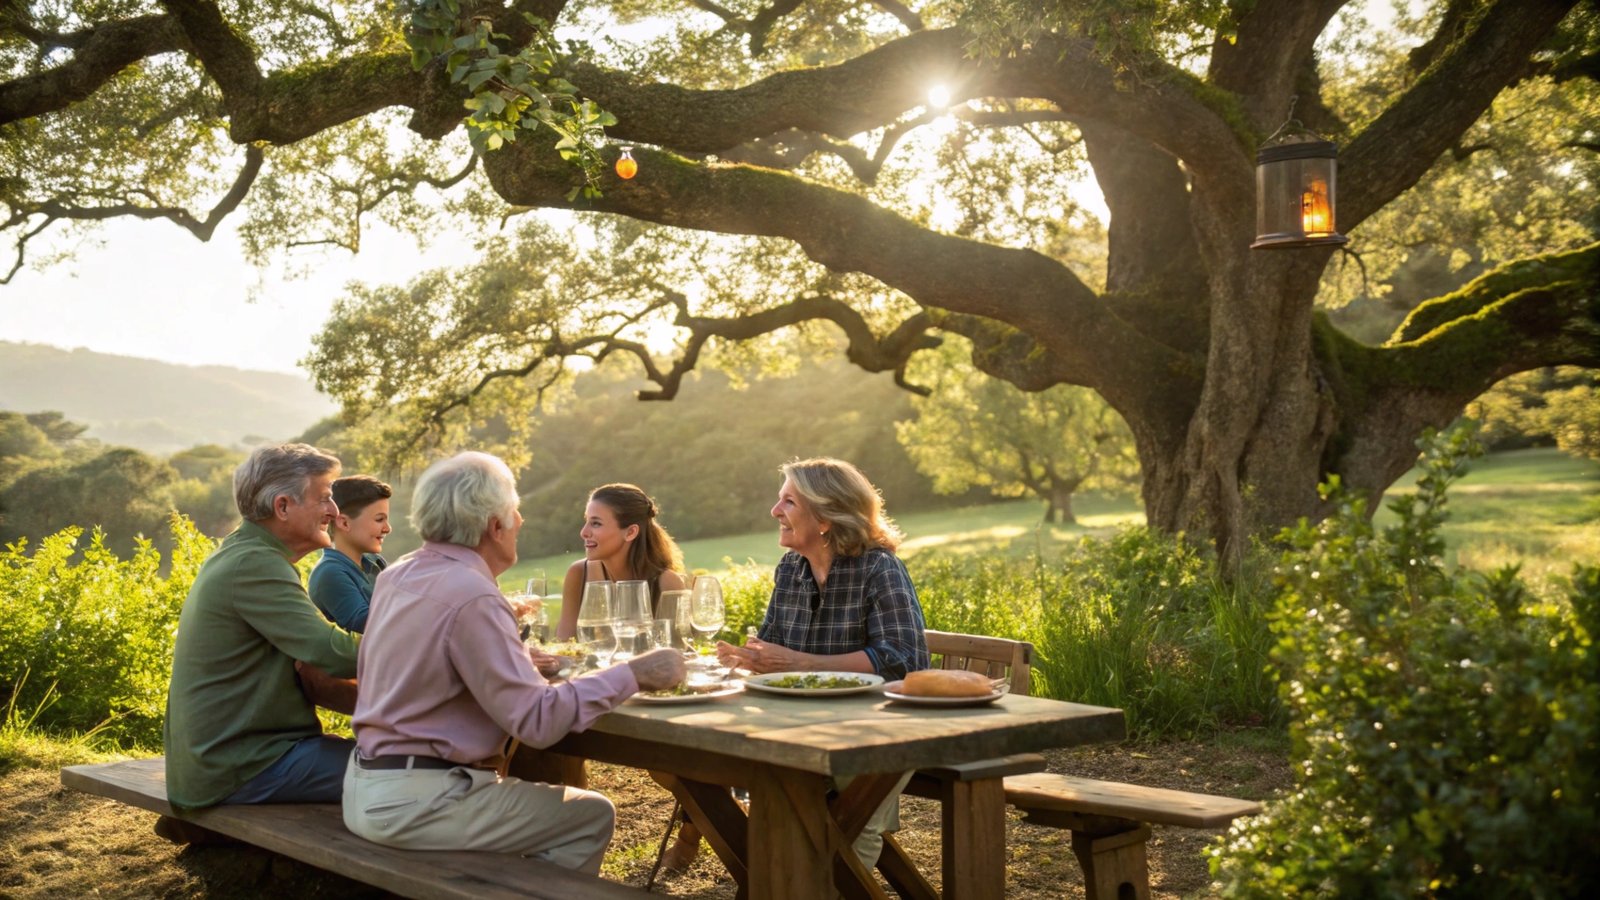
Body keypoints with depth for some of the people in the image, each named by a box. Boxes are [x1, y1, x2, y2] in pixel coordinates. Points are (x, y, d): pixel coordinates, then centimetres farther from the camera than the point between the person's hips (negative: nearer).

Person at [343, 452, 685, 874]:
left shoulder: (398, 575, 7)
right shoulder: (472, 597, -20)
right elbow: (537, 719, -24)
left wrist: (526, 662, 17)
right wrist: (633, 674, -16)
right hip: (413, 803, -9)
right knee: (592, 816, 1)